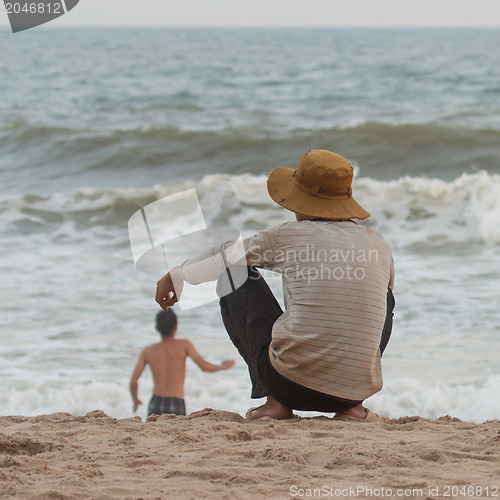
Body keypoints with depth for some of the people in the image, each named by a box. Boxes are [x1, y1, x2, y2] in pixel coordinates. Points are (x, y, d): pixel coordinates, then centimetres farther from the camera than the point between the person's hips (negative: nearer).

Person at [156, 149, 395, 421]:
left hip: (291, 385, -3)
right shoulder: (380, 246, 9)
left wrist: (176, 275, 40)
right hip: (358, 386, 3)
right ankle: (353, 405, 14)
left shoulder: (286, 236, 2)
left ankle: (276, 401, 12)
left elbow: (225, 254, 20)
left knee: (233, 273, 18)